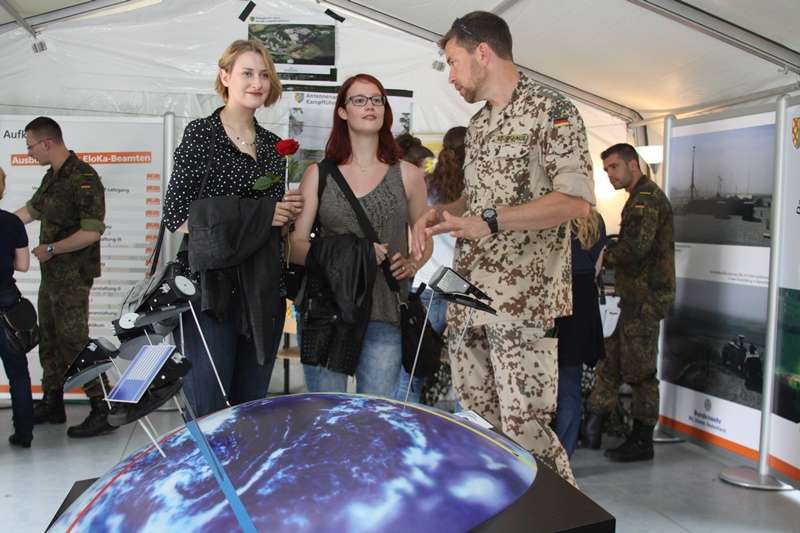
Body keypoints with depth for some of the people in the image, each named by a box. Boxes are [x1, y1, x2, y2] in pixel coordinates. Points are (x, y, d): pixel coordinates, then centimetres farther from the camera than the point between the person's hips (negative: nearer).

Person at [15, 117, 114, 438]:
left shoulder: (83, 178, -17)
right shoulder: (52, 177, 11)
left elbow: (92, 232, -23)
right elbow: (30, 211, 25)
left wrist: (50, 249, -16)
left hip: (73, 276, -9)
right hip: (52, 275, 9)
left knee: (74, 342, -9)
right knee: (49, 340, 17)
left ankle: (104, 411, -2)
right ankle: (51, 405, 30)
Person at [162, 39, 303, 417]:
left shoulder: (273, 145, 14)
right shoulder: (201, 133, -3)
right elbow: (176, 215, -11)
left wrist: (288, 212, 0)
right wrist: (257, 214, -12)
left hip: (263, 292, 5)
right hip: (213, 287, -5)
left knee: (252, 409, 11)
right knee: (210, 413, -2)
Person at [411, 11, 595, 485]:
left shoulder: (550, 110, -6)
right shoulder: (478, 124, 19)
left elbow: (576, 200, -17)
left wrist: (489, 222, -22)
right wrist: (443, 212, 7)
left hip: (522, 302, -8)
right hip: (468, 297, 8)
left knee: (524, 427, -6)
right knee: (475, 422, 12)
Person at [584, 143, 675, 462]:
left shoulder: (647, 197, -12)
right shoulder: (640, 197, 21)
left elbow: (636, 247, -23)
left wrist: (602, 257, -11)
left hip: (645, 297, -10)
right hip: (636, 295, 10)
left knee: (639, 371, -3)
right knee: (610, 361, 12)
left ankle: (642, 442, 7)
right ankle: (593, 429, 20)